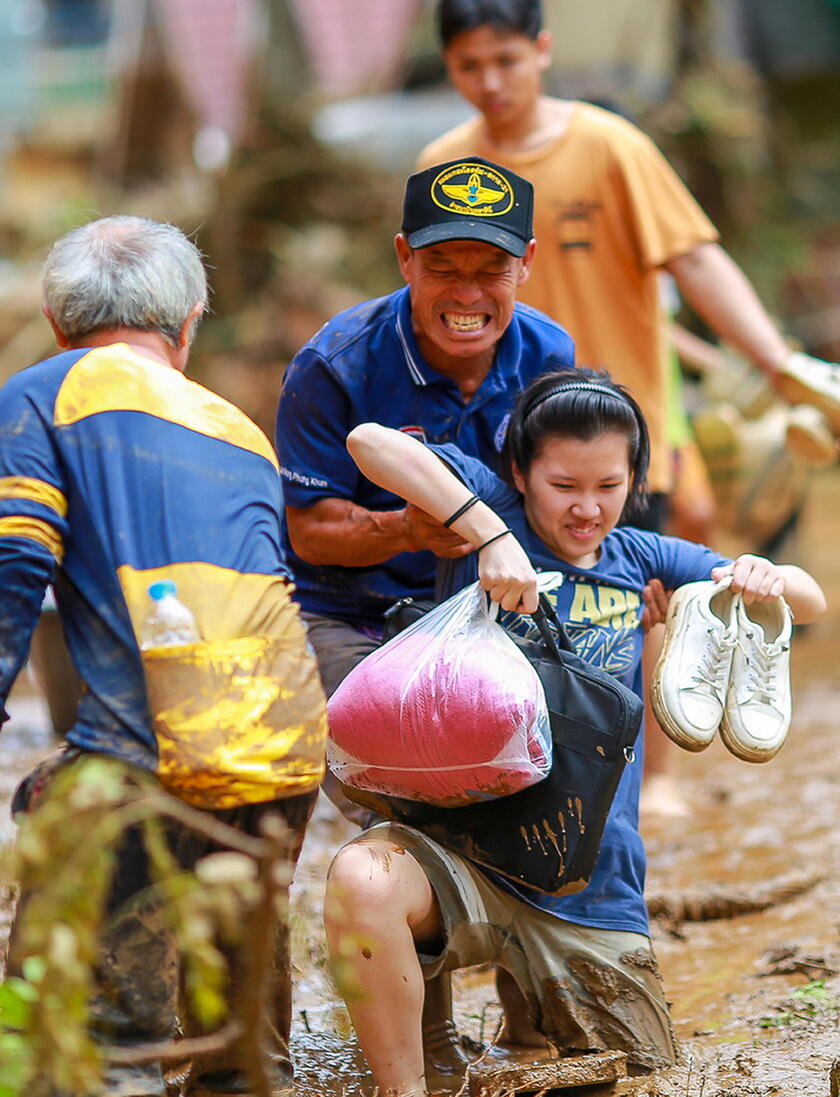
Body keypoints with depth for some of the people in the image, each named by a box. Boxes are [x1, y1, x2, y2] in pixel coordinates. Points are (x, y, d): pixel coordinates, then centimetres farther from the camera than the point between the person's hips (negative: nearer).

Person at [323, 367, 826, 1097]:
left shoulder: (639, 558, 10)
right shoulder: (496, 512, -1)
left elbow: (812, 603, 13)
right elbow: (370, 441, -18)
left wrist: (770, 580, -11)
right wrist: (489, 533, -25)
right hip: (470, 855, -4)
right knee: (362, 878, -36)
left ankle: (536, 1016, 38)